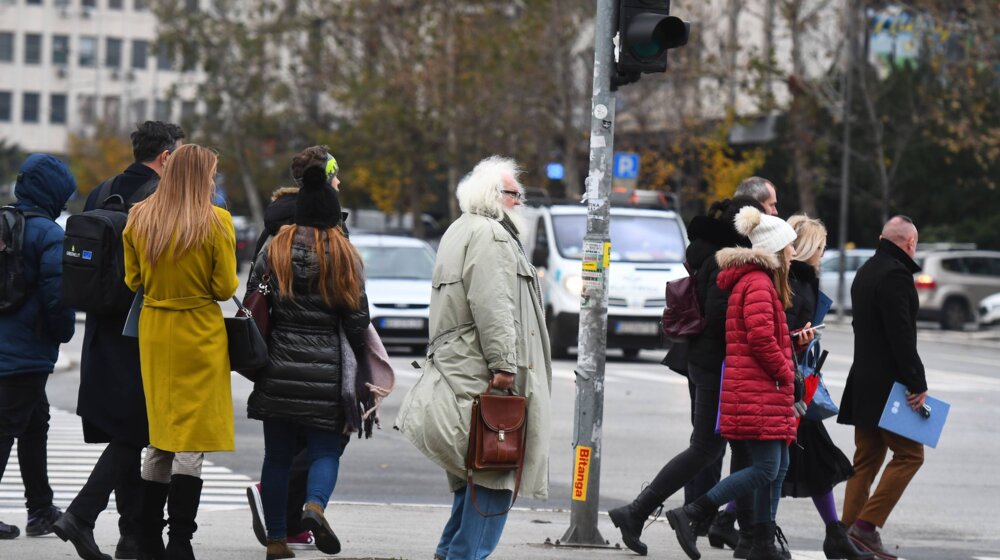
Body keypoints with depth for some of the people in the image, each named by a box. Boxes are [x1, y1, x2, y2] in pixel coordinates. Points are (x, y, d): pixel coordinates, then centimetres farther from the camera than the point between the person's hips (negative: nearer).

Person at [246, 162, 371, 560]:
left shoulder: (274, 251, 4)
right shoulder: (344, 257, 0)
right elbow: (358, 319, 0)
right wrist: (361, 365, 13)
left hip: (277, 372, 2)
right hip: (325, 373, -2)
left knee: (277, 454, 9)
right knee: (325, 450, 4)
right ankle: (315, 506, -24)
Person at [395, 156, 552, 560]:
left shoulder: (459, 232, 25)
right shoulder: (488, 235, -11)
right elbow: (492, 306, -21)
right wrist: (504, 364, -24)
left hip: (457, 371, 11)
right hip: (480, 374, -11)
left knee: (474, 476, 16)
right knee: (493, 475, -10)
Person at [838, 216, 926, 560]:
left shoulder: (866, 272, 16)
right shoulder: (895, 275, -15)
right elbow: (901, 335, -21)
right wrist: (917, 383, -20)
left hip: (865, 383, 10)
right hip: (888, 385, -10)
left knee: (867, 459, 11)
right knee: (909, 454, -5)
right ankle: (867, 525, -12)